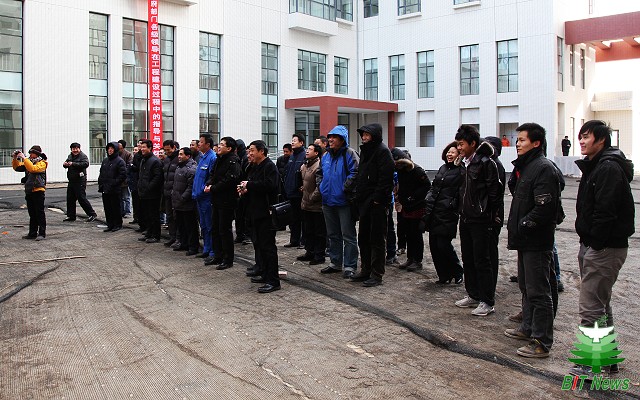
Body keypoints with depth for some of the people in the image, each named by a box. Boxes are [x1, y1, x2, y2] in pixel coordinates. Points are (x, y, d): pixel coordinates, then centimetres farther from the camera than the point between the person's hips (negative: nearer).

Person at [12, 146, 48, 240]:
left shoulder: (42, 163, -8)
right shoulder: (29, 161, 16)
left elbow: (32, 169, -26)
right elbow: (17, 168, 18)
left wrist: (24, 158, -21)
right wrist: (15, 158, 4)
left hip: (38, 191, -8)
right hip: (29, 192, 8)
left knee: (40, 213, -5)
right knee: (32, 214, 12)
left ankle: (42, 233, -2)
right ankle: (32, 233, 18)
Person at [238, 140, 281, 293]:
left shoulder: (270, 166, -11)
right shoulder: (254, 168, 19)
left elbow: (269, 185, -26)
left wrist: (249, 185, -17)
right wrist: (245, 190, 6)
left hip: (266, 213, -10)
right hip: (255, 212, 10)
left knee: (268, 246, -9)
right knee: (259, 244, 15)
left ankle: (273, 281, -6)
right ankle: (265, 274, 25)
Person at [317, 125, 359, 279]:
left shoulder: (349, 154, -9)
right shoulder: (326, 156, 14)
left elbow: (355, 173, -18)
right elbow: (319, 173, 26)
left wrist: (344, 189, -19)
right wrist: (321, 186, 11)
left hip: (344, 201, -8)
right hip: (328, 201, 8)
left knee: (348, 235, -2)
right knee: (333, 235, 16)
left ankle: (350, 266, 4)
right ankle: (335, 263, 27)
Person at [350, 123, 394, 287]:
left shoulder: (382, 151, -10)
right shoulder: (365, 150, 17)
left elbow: (385, 177, -18)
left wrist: (377, 198, -20)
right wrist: (358, 196, 13)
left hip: (377, 203, -9)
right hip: (364, 202, 9)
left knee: (377, 239, -2)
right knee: (363, 238, 14)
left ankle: (377, 274, 5)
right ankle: (365, 271, 24)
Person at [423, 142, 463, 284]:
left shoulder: (461, 171, -6)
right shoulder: (443, 168, 17)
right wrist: (429, 199, 11)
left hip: (447, 215, -7)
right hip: (434, 213, 7)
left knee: (443, 245, -7)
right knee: (433, 245, 8)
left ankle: (457, 272, 17)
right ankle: (444, 276, 21)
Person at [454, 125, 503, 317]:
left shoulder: (486, 163, -14)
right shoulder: (465, 163, 12)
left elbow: (494, 192, -15)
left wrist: (491, 216, -12)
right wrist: (462, 211, 15)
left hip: (481, 221, -9)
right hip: (465, 219, 9)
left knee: (482, 261, -3)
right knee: (468, 260, 15)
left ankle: (487, 302, 6)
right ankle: (473, 295, 27)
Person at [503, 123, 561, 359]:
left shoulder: (544, 168, -16)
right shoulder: (524, 167, 15)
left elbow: (544, 207, -23)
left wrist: (522, 226, -16)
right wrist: (515, 228, 11)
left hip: (537, 241, -10)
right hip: (525, 240, 10)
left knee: (538, 292, -4)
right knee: (526, 287, 20)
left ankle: (542, 343, 3)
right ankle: (529, 328, 35)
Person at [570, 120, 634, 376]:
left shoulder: (609, 168, -17)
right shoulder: (594, 166, 16)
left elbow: (606, 212, -24)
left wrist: (595, 243, -19)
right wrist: (586, 242, 13)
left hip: (605, 248, -11)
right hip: (592, 245, 11)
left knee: (590, 306, -7)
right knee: (600, 302, 19)